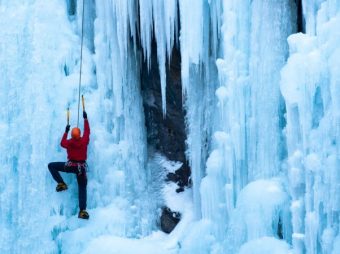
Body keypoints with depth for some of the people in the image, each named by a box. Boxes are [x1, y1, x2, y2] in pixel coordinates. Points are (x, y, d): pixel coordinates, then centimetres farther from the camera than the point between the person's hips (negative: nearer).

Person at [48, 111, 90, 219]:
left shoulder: (69, 142, -7)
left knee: (51, 166, 13)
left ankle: (61, 184, 4)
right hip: (81, 167, 2)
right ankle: (82, 211, -9)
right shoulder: (84, 141, -6)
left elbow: (62, 143, 17)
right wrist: (85, 118, 20)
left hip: (70, 166, -2)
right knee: (82, 188, 4)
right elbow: (87, 131, 11)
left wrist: (66, 131, 25)